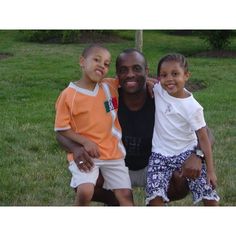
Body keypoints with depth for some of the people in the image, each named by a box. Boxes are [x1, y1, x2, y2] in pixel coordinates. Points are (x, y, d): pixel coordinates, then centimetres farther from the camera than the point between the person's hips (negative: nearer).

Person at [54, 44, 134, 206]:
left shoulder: (111, 87, 2)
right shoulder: (68, 95, -10)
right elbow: (62, 129, -7)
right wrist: (85, 142, -19)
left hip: (113, 152, 4)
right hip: (84, 153, -4)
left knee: (126, 194, 0)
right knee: (85, 191, -26)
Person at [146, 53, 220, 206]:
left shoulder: (192, 107, -15)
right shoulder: (158, 90, -7)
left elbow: (203, 138, -9)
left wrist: (210, 170, -8)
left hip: (188, 153, -2)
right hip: (160, 155, 2)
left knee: (209, 197, -2)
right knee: (155, 197, -15)